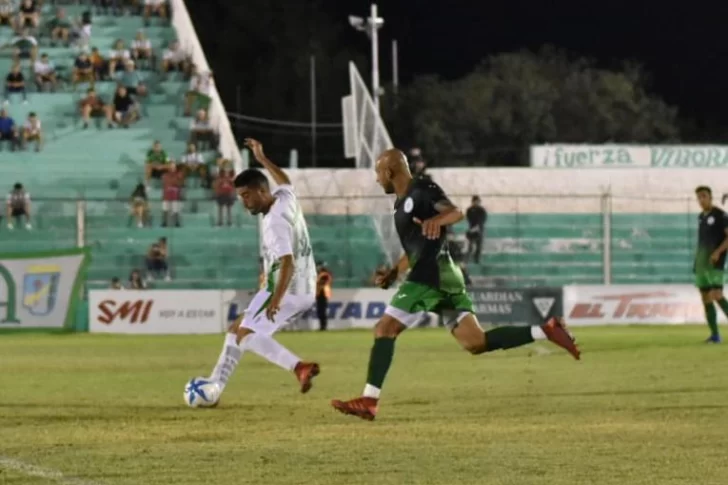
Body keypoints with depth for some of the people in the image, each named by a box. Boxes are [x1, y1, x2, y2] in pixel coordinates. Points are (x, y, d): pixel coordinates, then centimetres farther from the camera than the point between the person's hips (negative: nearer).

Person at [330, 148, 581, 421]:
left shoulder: (422, 190, -5)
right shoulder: (403, 202, 24)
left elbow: (456, 213, -21)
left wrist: (436, 219, -41)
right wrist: (394, 273, 29)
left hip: (431, 275, -10)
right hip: (444, 276, 10)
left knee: (384, 329, -9)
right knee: (475, 343, 0)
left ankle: (369, 402, -13)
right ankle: (546, 331, -5)